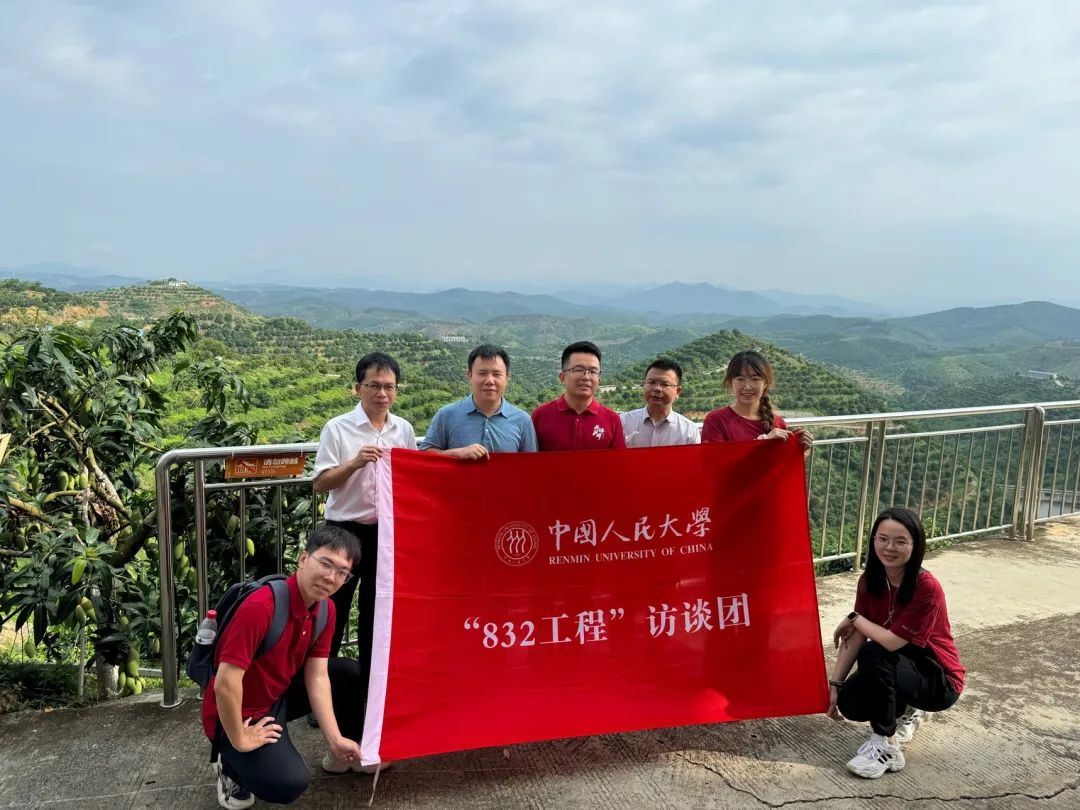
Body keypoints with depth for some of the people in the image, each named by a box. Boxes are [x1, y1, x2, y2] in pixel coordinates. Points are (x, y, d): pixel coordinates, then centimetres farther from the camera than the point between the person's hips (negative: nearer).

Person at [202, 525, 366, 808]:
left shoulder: (325, 610, -7)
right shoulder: (260, 607, -34)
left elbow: (318, 677, -4)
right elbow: (225, 685, -33)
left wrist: (336, 739, -10)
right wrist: (240, 741, -21)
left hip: (280, 695, 8)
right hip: (241, 715, -8)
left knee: (349, 673, 1)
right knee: (289, 783, -25)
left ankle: (343, 753, 23)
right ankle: (233, 764, 5)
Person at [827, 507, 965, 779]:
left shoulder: (927, 588, -28)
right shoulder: (870, 581, -8)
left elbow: (893, 641, -29)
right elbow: (854, 636, -7)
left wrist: (855, 618, -14)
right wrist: (834, 684, -10)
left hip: (939, 678, -6)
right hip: (900, 668, 6)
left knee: (872, 654, -31)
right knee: (849, 703, -17)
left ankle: (885, 746, -16)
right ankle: (906, 711, 16)